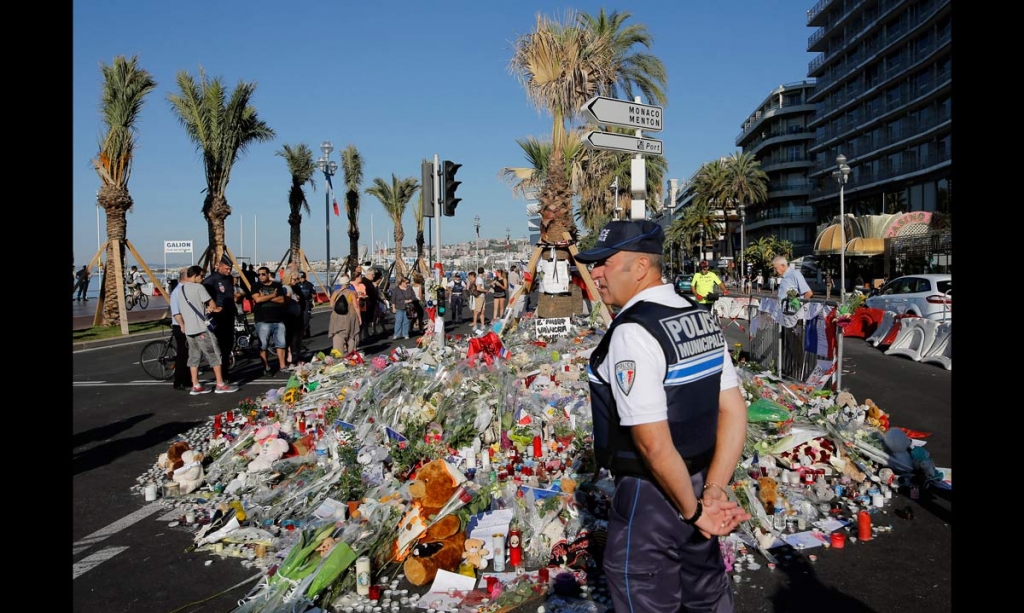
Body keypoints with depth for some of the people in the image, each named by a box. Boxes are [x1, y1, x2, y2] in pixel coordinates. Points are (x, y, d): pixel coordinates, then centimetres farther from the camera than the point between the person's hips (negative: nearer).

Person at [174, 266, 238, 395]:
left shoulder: (180, 291, 15)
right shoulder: (198, 287, -10)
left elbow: (178, 313, 18)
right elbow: (212, 304, -7)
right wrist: (215, 309, 12)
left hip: (189, 330, 8)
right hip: (202, 328, -8)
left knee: (194, 357, 11)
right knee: (215, 355, -1)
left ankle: (196, 386, 12)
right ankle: (221, 385, 0)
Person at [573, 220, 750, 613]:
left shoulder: (632, 333, -23)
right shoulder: (701, 317, 2)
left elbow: (654, 444, -26)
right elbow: (735, 412, 1)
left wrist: (694, 511, -13)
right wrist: (713, 493, -3)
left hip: (654, 492, -8)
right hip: (697, 479, 8)